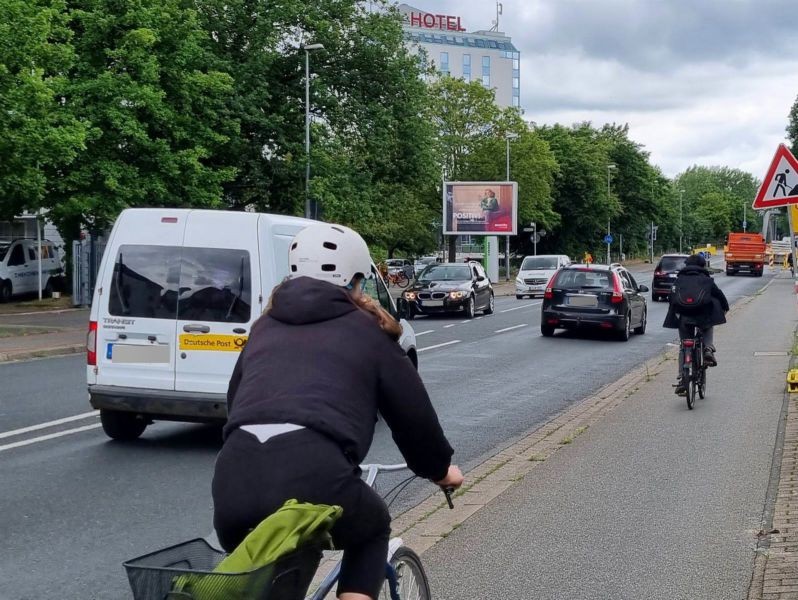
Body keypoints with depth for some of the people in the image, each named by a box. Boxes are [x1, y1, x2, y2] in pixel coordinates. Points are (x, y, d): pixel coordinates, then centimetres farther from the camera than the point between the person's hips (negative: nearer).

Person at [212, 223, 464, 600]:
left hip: (235, 477, 4)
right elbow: (412, 413, 21)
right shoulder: (366, 331, 17)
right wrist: (438, 468, 40)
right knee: (372, 531, 30)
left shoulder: (265, 328, 29)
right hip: (315, 474, -4)